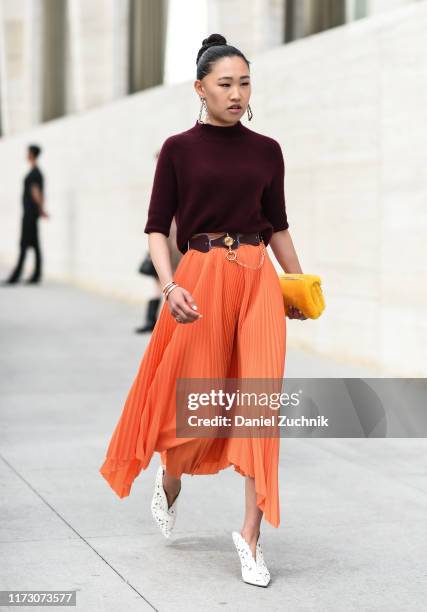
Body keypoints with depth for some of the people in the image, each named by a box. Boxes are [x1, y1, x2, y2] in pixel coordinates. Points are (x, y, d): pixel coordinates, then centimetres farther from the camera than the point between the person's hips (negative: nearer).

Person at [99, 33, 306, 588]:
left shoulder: (266, 151, 8)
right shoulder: (179, 149, 1)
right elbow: (157, 227, -1)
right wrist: (170, 286, -15)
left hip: (258, 278, 2)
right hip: (201, 277, -2)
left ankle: (251, 533, 0)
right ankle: (169, 480, 39)